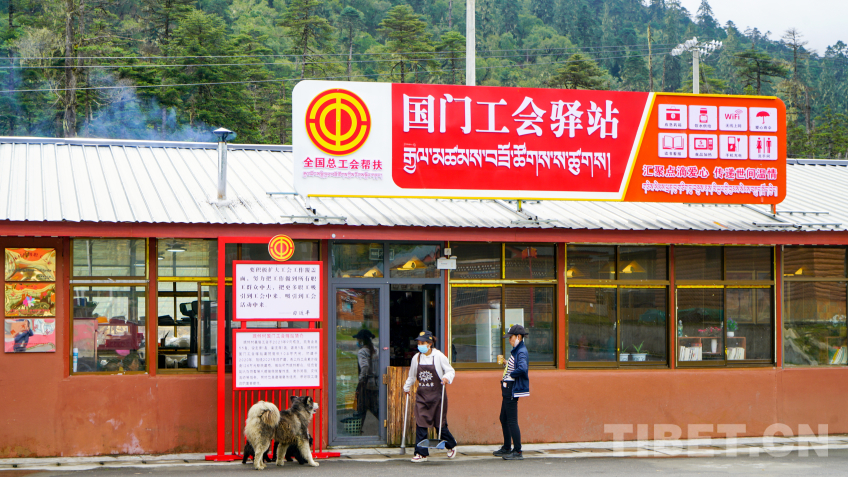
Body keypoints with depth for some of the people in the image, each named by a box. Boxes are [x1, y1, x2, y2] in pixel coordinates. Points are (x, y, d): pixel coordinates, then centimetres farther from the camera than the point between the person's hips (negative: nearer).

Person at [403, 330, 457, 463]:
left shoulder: (439, 356, -6)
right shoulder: (416, 358, 6)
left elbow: (451, 371, 1)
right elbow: (412, 376, 21)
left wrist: (447, 378, -19)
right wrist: (406, 387, 28)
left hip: (437, 394, -4)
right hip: (422, 395, 4)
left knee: (440, 424, 2)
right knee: (420, 424, -5)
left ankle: (451, 445, 28)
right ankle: (421, 453, -2)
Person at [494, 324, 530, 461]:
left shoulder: (521, 352, -16)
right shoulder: (516, 351, 15)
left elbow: (522, 368, -33)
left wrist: (509, 375, -20)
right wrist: (505, 363, 7)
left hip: (513, 389, -11)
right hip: (507, 389, 11)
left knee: (511, 420, -9)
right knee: (504, 419, 18)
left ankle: (518, 452, -6)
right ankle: (506, 448, 29)